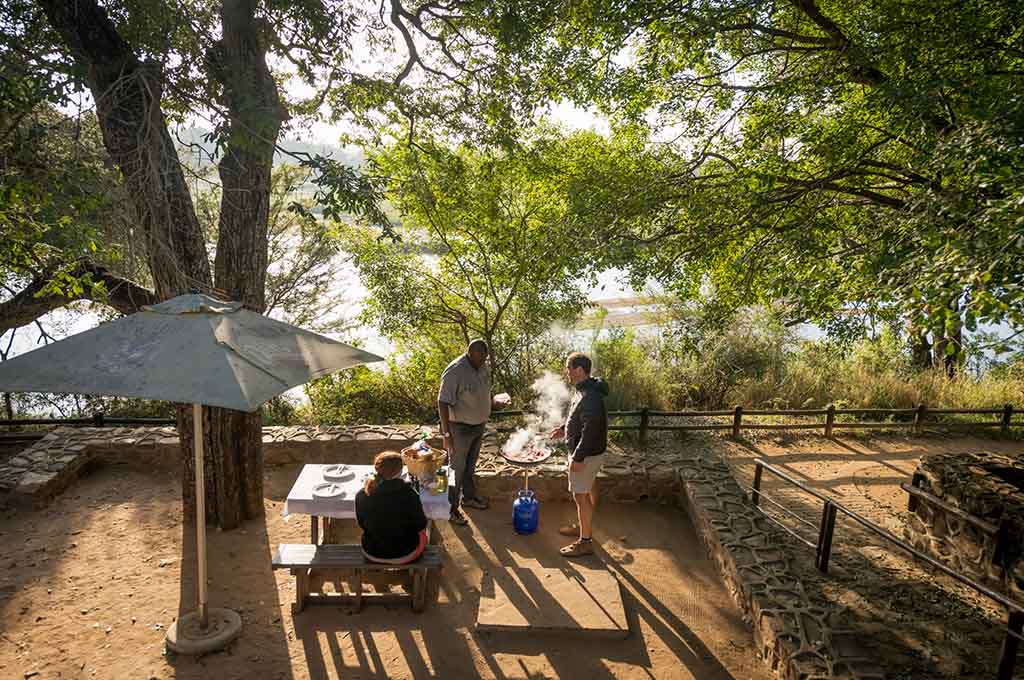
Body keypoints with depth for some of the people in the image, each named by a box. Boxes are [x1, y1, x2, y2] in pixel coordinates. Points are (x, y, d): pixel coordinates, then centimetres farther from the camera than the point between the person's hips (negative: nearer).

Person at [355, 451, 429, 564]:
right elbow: (420, 525, -11)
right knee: (422, 533, 29)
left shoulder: (361, 496, -16)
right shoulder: (408, 494, -25)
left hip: (372, 554, 3)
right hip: (404, 555, -3)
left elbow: (362, 525, 2)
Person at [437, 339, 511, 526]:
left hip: (479, 426, 7)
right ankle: (451, 508, 16)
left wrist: (494, 400, -6)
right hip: (460, 428, -7)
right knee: (457, 468, 3)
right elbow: (443, 403, -25)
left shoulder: (482, 367, -1)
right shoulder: (455, 372, -26)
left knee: (470, 465, 23)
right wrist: (447, 434, -27)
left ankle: (468, 497, 41)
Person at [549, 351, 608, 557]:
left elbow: (590, 430, -30)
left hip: (587, 454, -10)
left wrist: (578, 458, -26)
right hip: (590, 452, 10)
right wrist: (564, 429, 16)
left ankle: (585, 542, 10)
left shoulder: (589, 396, -27)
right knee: (588, 491, 22)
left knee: (581, 495, -1)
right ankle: (583, 527, 39)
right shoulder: (584, 390, 6)